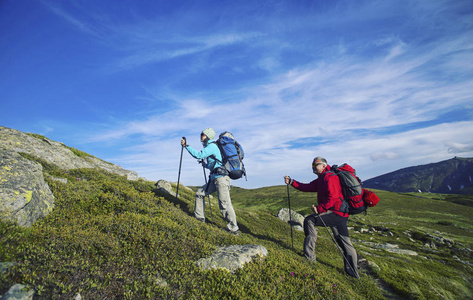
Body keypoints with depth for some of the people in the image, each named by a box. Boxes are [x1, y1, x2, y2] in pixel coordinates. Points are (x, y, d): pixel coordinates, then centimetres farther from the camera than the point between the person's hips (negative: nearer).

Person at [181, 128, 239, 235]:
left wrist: (186, 145, -12)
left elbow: (198, 155, -21)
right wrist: (204, 164, 21)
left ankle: (233, 228, 1)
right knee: (199, 193, 13)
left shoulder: (212, 146, -7)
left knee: (224, 204, -9)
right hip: (215, 178, 10)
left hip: (221, 178, -10)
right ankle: (199, 216, 24)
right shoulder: (210, 147, 23)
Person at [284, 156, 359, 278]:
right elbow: (307, 187, 13)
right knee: (344, 242, 17)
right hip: (340, 215, 10)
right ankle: (352, 272, 31)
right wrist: (291, 182, 4)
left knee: (309, 221, -12)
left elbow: (333, 197, -24)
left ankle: (309, 256, -5)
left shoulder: (330, 177, -13)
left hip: (336, 213, -10)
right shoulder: (321, 180, 19)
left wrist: (320, 208, -24)